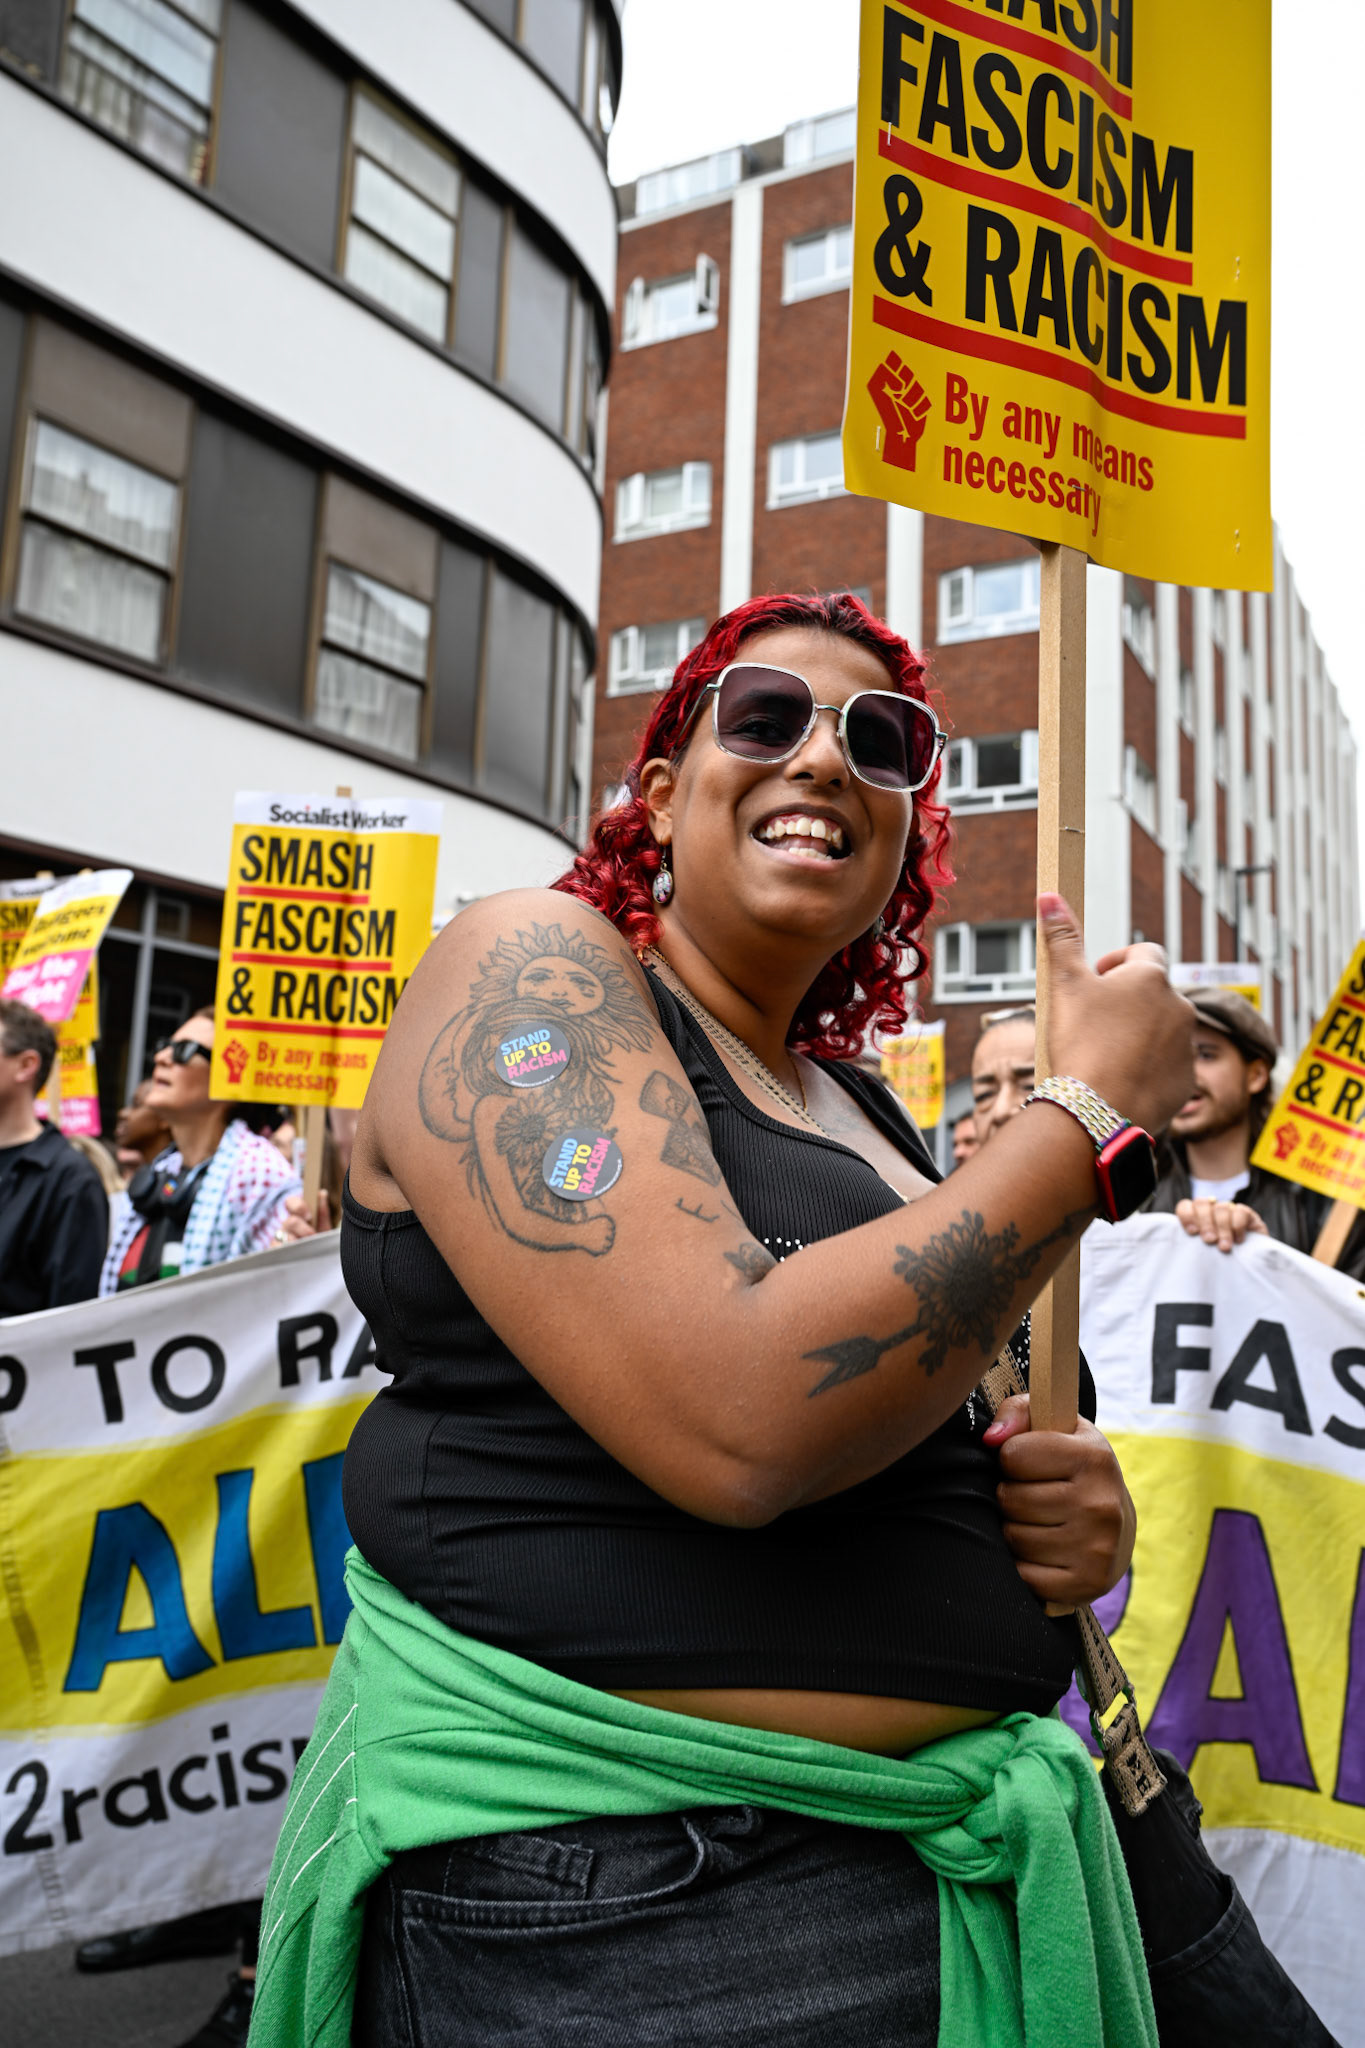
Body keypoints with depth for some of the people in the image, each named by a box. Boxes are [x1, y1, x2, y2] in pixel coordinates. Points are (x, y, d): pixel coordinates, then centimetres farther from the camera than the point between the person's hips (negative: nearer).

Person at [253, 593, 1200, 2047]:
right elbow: (737, 1420, -28)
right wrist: (1093, 1110, -17)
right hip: (616, 1900, -7)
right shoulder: (527, 965, -13)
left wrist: (1075, 1517, -3)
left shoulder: (858, 1110, 9)